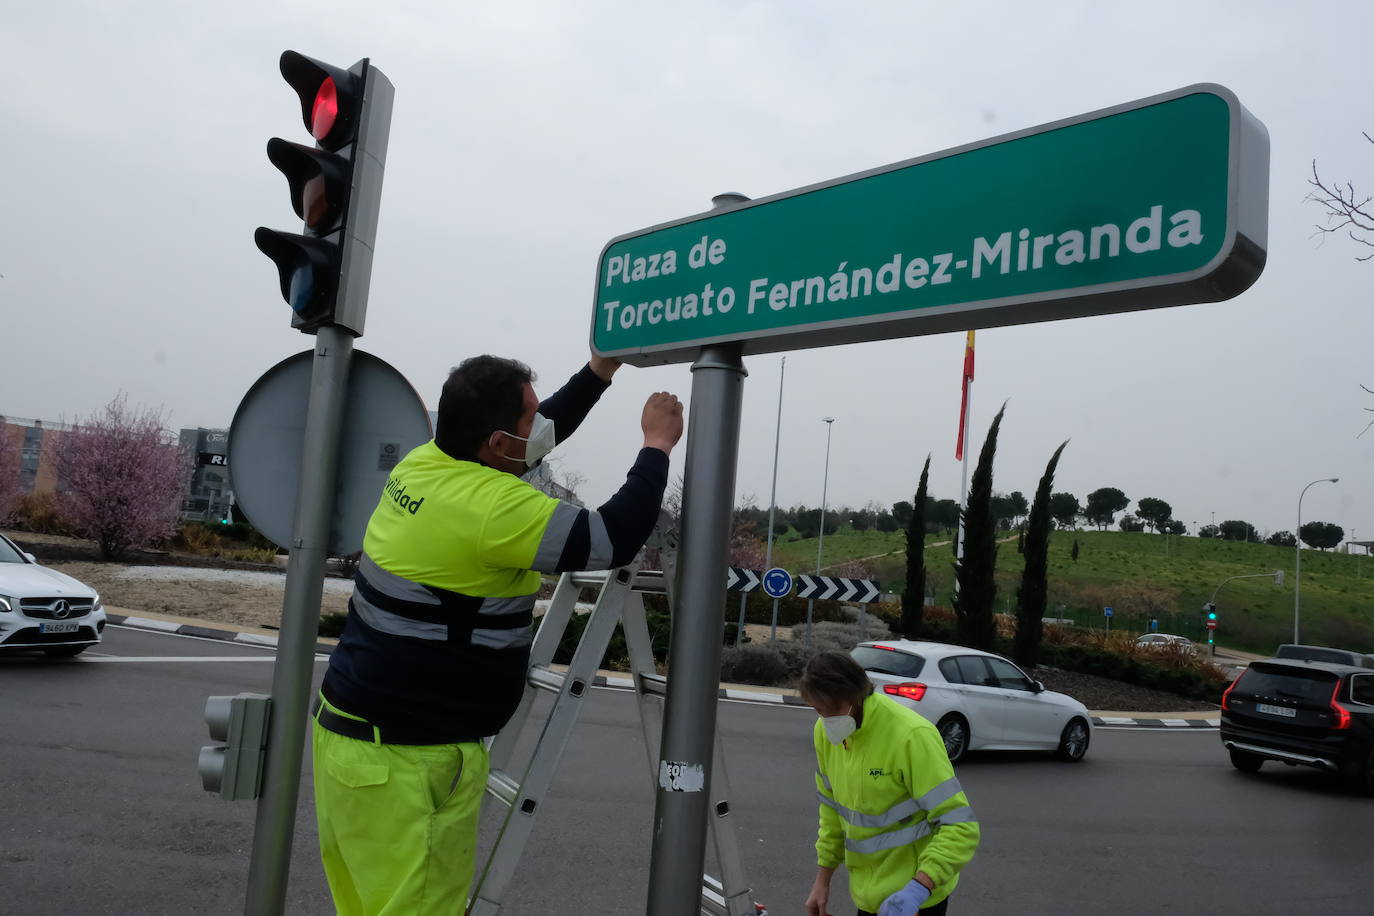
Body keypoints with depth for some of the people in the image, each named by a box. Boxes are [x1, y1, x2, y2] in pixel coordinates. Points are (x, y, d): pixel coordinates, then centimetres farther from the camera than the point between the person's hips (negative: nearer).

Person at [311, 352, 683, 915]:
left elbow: (543, 433, 19)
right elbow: (616, 540, -19)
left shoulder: (426, 462, 4)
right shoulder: (493, 505, -22)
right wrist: (657, 444, -6)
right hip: (405, 765, -9)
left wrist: (601, 370, 19)